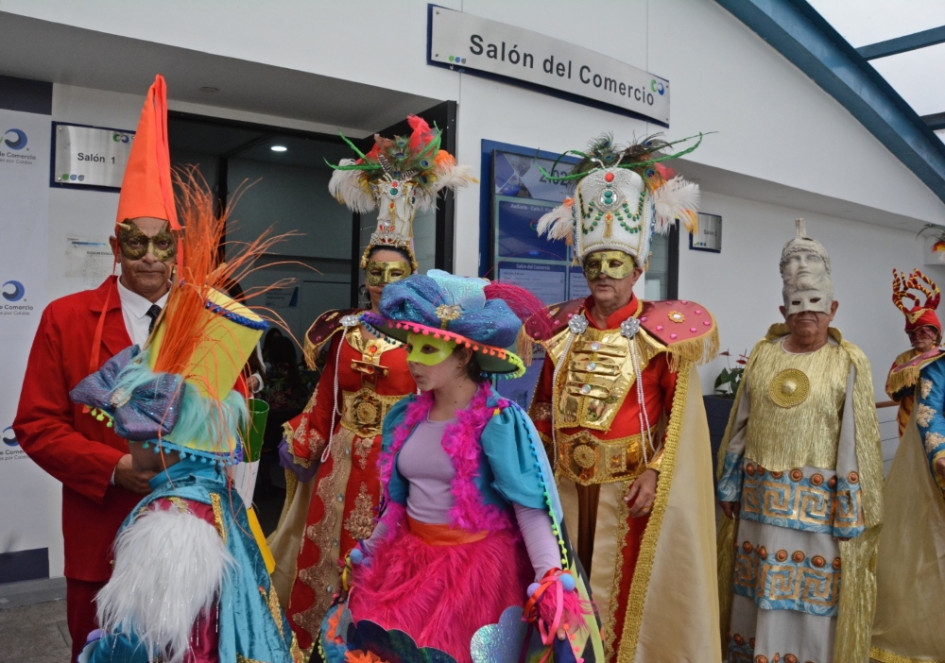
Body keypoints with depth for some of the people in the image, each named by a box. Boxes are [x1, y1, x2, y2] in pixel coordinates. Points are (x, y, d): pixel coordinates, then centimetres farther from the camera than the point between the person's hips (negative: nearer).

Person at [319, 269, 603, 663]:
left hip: (478, 567, -5)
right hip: (410, 562, 6)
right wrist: (369, 555, 17)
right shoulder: (406, 417, 2)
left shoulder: (499, 421, -16)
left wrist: (552, 582, -27)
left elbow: (531, 506, -18)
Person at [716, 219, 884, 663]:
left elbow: (857, 440, -4)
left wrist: (854, 511, -7)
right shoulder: (763, 354, 5)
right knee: (760, 587, 12)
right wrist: (730, 487, 8)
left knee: (813, 591, 4)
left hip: (819, 501, -3)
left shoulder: (849, 363, -3)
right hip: (761, 496, 3)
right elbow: (739, 425, 8)